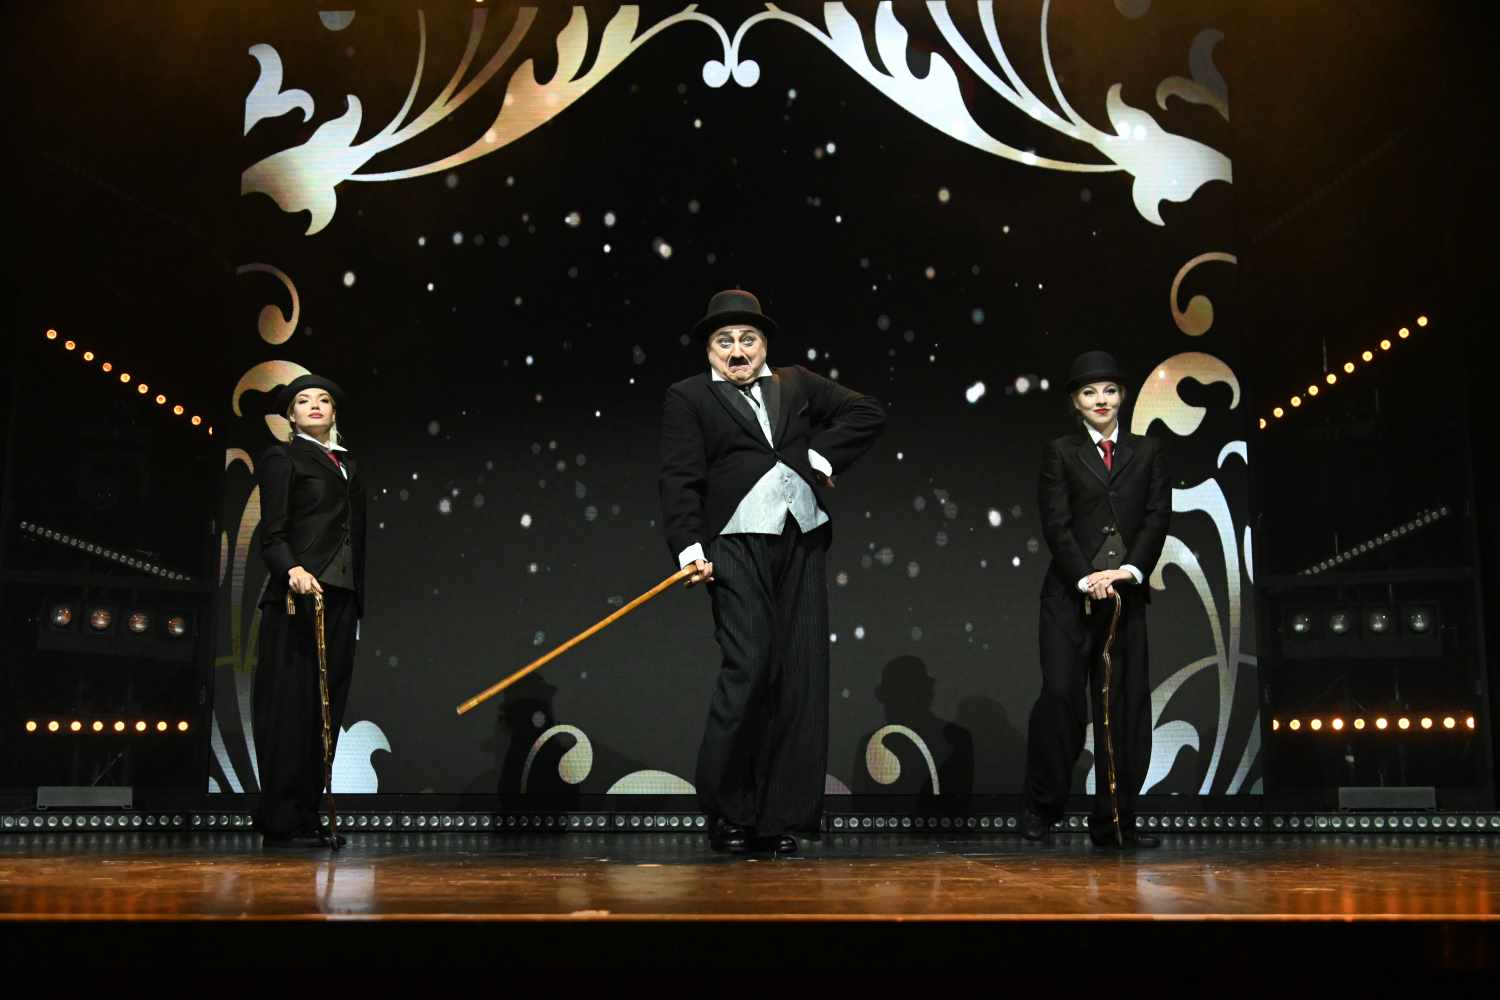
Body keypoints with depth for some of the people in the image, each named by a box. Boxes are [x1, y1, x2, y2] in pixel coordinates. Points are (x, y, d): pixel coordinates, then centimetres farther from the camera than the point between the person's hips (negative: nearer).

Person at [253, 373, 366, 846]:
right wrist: (293, 569, -27)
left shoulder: (348, 464, 22)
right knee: (292, 705, -6)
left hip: (341, 599, 7)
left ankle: (307, 815, 10)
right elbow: (271, 532, -7)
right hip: (299, 595, -7)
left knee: (326, 708, 5)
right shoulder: (282, 457, 2)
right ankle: (281, 820, -2)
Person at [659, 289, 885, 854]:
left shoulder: (798, 385, 21)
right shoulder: (688, 398, 9)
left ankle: (781, 818, 11)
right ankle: (726, 813, 2)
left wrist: (822, 453, 5)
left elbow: (868, 412, 19)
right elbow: (680, 479, -1)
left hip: (802, 543, 5)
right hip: (737, 544, -4)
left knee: (801, 678, 3)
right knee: (747, 668, -15)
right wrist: (689, 548, -13)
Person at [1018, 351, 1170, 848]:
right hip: (1071, 593, -2)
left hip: (1126, 594, 3)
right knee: (1060, 695, -10)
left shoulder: (1147, 452, 14)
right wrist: (1087, 578, -14)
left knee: (1125, 704, 2)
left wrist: (1130, 570, -11)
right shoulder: (1060, 453, 7)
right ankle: (1041, 807, 4)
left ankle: (1115, 821, 8)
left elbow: (1157, 517, 4)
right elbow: (1055, 523, -2)